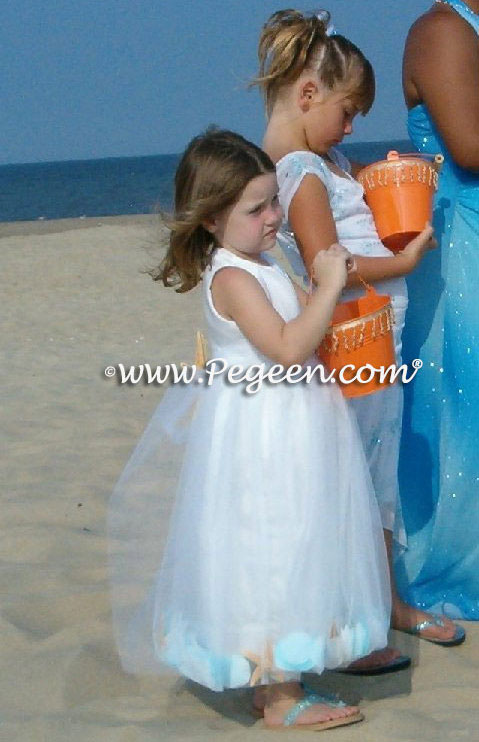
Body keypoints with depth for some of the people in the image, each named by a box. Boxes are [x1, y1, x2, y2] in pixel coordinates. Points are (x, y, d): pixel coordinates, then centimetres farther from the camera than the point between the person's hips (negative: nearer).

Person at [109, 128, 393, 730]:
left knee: (282, 555, 16)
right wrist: (328, 287, -24)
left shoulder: (258, 265, 11)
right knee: (270, 556, -3)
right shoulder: (232, 277, -20)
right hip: (261, 433, -10)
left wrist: (321, 286, 8)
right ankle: (281, 700, 6)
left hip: (284, 429, 10)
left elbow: (295, 332, 21)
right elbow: (288, 348, -28)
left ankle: (275, 680, 27)